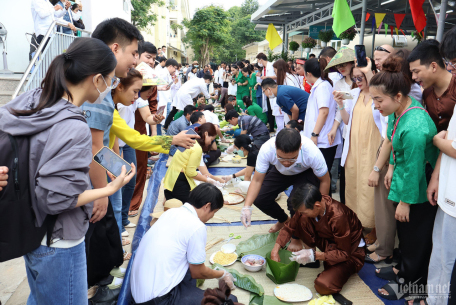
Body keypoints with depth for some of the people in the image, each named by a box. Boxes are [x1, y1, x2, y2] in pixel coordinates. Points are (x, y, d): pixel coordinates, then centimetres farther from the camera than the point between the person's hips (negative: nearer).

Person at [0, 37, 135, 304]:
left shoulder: (29, 101, -5)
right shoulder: (74, 129, -30)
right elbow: (55, 199, -25)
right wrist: (111, 189, -18)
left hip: (31, 233, 8)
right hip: (58, 245, -8)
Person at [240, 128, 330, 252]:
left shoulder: (312, 153, -39)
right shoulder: (267, 149, -36)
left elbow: (325, 180, -21)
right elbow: (257, 180, -25)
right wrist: (247, 207, -38)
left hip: (306, 173, -3)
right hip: (280, 172, 3)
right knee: (259, 199, -11)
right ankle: (284, 220, 22)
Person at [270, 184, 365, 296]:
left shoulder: (338, 216, -35)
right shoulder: (307, 206, -16)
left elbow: (344, 253, -25)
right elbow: (289, 227, -3)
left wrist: (314, 256, -33)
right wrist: (275, 250, -14)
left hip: (350, 252, -5)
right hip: (329, 243, 6)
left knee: (323, 287, -29)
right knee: (302, 219, -18)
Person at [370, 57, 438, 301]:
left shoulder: (414, 128, -35)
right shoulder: (400, 108, -7)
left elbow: (413, 171, -26)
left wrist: (405, 203, -16)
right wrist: (392, 168, 11)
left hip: (418, 189, -9)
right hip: (403, 176, 9)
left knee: (415, 233, 11)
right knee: (403, 228, 24)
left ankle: (411, 282, 32)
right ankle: (403, 268, 45)